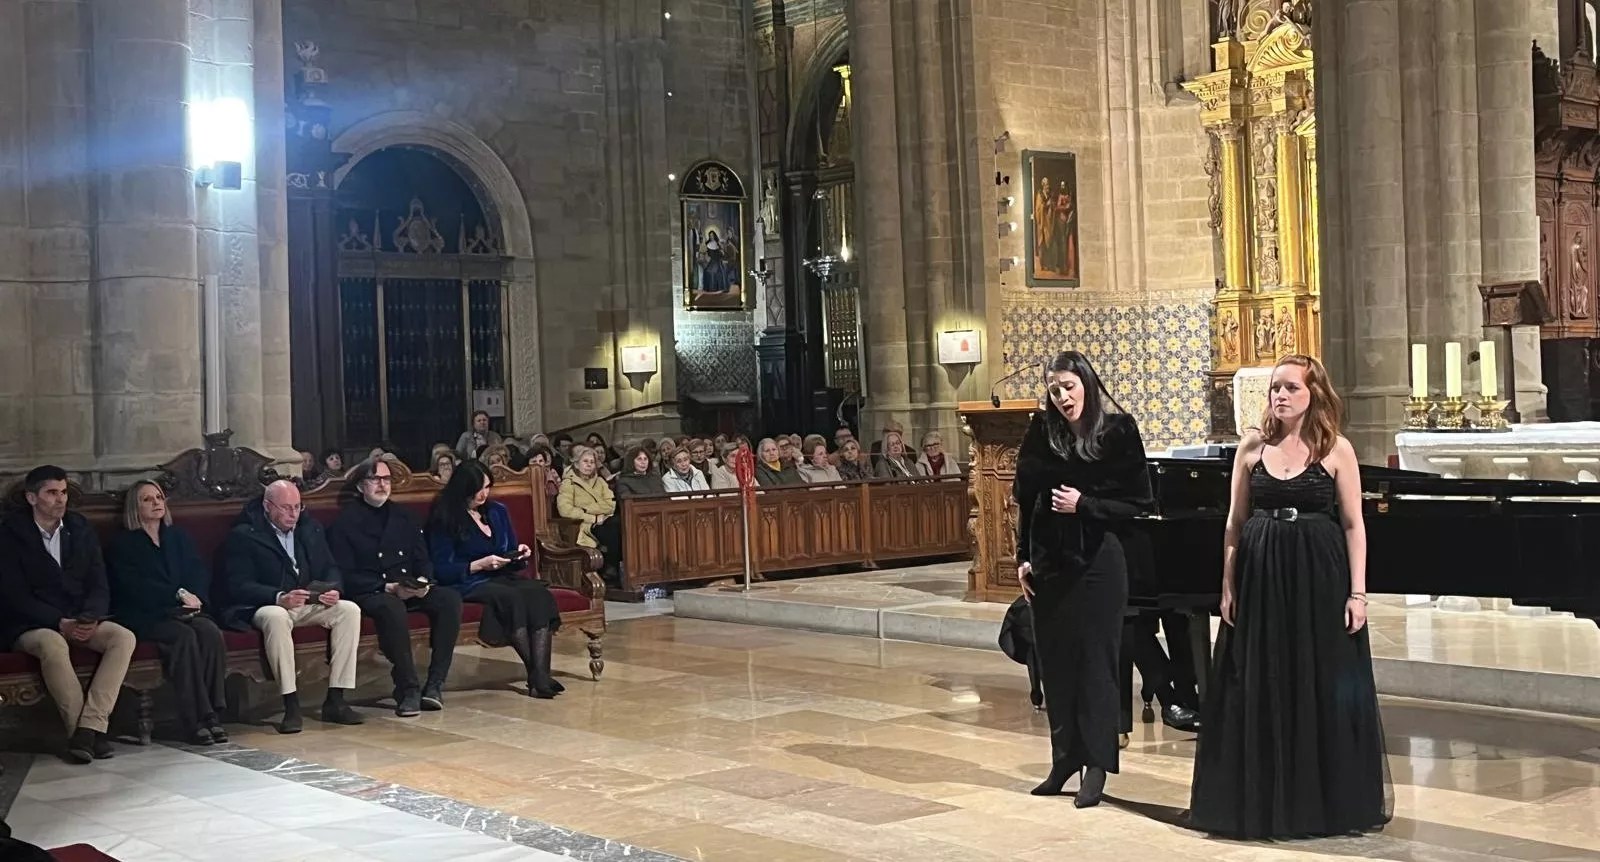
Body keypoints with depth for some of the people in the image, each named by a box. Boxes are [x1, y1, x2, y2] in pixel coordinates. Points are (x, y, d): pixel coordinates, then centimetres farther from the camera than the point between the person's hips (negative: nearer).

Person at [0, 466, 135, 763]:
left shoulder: (80, 528, 10)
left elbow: (99, 586, 6)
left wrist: (90, 619, -15)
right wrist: (59, 623, -22)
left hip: (81, 620, 5)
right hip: (29, 624, -5)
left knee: (124, 637, -23)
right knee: (53, 645, -38)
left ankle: (89, 726, -30)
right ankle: (85, 731, -28)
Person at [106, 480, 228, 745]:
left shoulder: (178, 537, 23)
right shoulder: (122, 545, 8)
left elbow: (201, 573, 11)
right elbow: (134, 586, -8)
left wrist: (194, 597, -11)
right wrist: (178, 594, -15)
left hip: (184, 610, 4)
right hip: (144, 616, -4)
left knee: (211, 632, -28)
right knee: (183, 636, -33)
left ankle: (212, 713, -29)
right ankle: (194, 720, -33)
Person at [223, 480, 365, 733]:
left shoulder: (311, 528, 16)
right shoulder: (243, 536, -3)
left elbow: (330, 568, 15)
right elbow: (239, 586, -12)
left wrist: (333, 589, -10)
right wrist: (280, 598, -27)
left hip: (311, 604, 5)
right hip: (266, 606, -5)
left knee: (350, 610, -21)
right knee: (276, 617, -40)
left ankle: (335, 700, -21)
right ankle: (291, 706, -36)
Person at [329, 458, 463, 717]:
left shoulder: (405, 517, 19)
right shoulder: (345, 521, 2)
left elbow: (423, 560, 17)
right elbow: (346, 576, -6)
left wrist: (423, 581, -8)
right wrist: (388, 588, -18)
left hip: (411, 590, 5)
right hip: (368, 594, -5)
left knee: (450, 599, -24)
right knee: (392, 608, -40)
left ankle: (435, 684, -24)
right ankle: (408, 690, -33)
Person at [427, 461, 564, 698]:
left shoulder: (497, 511, 17)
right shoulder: (444, 520, -1)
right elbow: (441, 570, -7)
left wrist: (520, 554, 1)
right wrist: (480, 565, -16)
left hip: (501, 576, 6)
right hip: (466, 584, -5)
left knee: (539, 593, -28)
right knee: (511, 597, -36)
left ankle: (541, 673, -40)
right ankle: (535, 675, -33)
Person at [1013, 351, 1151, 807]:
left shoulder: (1118, 432, -7)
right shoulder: (1041, 432, 1)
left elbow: (1138, 503, -5)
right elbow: (1025, 498, 8)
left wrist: (1085, 505, -16)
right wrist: (1023, 557, 4)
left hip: (1097, 561, -4)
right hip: (1049, 561, 4)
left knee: (1095, 659, 0)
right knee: (1055, 659, 9)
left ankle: (1096, 765, 8)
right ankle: (1064, 759, 21)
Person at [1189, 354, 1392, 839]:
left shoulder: (1336, 449, -1)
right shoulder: (1252, 446, 5)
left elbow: (1353, 525, -2)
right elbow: (1235, 522, 7)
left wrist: (1357, 592, -8)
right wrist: (1228, 586, 2)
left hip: (1319, 580, -2)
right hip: (1260, 578, 2)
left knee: (1324, 691, 2)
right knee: (1261, 692, 5)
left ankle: (1328, 801, 15)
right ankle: (1263, 800, 17)